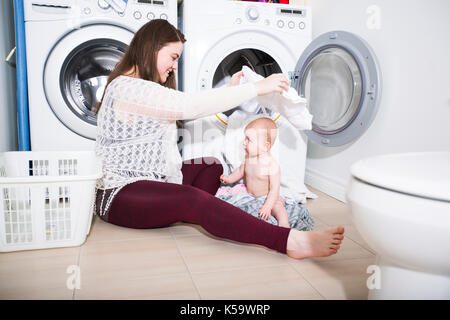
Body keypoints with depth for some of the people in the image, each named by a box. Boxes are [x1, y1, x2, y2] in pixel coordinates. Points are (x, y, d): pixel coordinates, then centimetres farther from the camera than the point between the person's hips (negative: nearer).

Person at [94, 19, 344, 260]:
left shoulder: (144, 87, 17)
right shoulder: (127, 88, -18)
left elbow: (187, 110, 18)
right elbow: (190, 105, -27)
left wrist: (229, 89, 14)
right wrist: (257, 88, -23)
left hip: (153, 179, 11)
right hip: (121, 193, -11)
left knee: (211, 166, 13)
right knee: (192, 199, -33)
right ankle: (291, 241, -43)